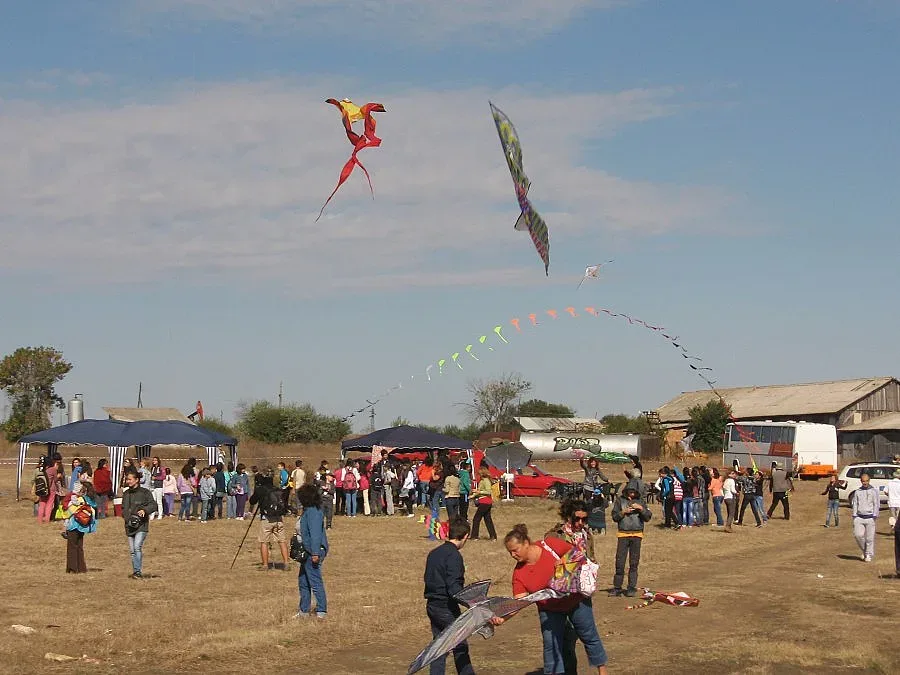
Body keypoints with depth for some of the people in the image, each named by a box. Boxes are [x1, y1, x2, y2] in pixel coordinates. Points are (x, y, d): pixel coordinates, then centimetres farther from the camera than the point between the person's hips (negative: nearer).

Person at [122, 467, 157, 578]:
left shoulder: (145, 493, -2)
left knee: (137, 547, -20)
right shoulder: (126, 494, 16)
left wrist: (145, 510, -26)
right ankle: (135, 572, 17)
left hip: (141, 526, -6)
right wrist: (125, 516, 4)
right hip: (129, 526, 6)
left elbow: (153, 505, -7)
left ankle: (138, 571, -18)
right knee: (132, 550, 8)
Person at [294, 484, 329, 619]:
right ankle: (304, 610, 26)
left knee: (315, 581, -6)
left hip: (313, 552, -11)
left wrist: (315, 553, -26)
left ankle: (321, 611, -1)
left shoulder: (313, 512, -19)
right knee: (303, 581, 17)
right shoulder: (307, 511, 14)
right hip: (307, 552, 11)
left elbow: (315, 534, -24)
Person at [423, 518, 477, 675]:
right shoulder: (454, 555, -15)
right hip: (446, 607, -8)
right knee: (460, 647, 3)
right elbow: (453, 587, -23)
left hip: (432, 606, 8)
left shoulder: (433, 553, 11)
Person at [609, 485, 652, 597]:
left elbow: (648, 518, 6)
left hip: (637, 534, 1)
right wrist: (624, 512, -10)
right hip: (623, 534, -1)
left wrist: (641, 508, -9)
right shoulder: (620, 500, 7)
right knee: (620, 562, -3)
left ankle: (632, 588, 7)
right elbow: (614, 516, 5)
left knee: (634, 563, 2)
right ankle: (617, 587, 4)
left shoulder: (641, 501, 9)